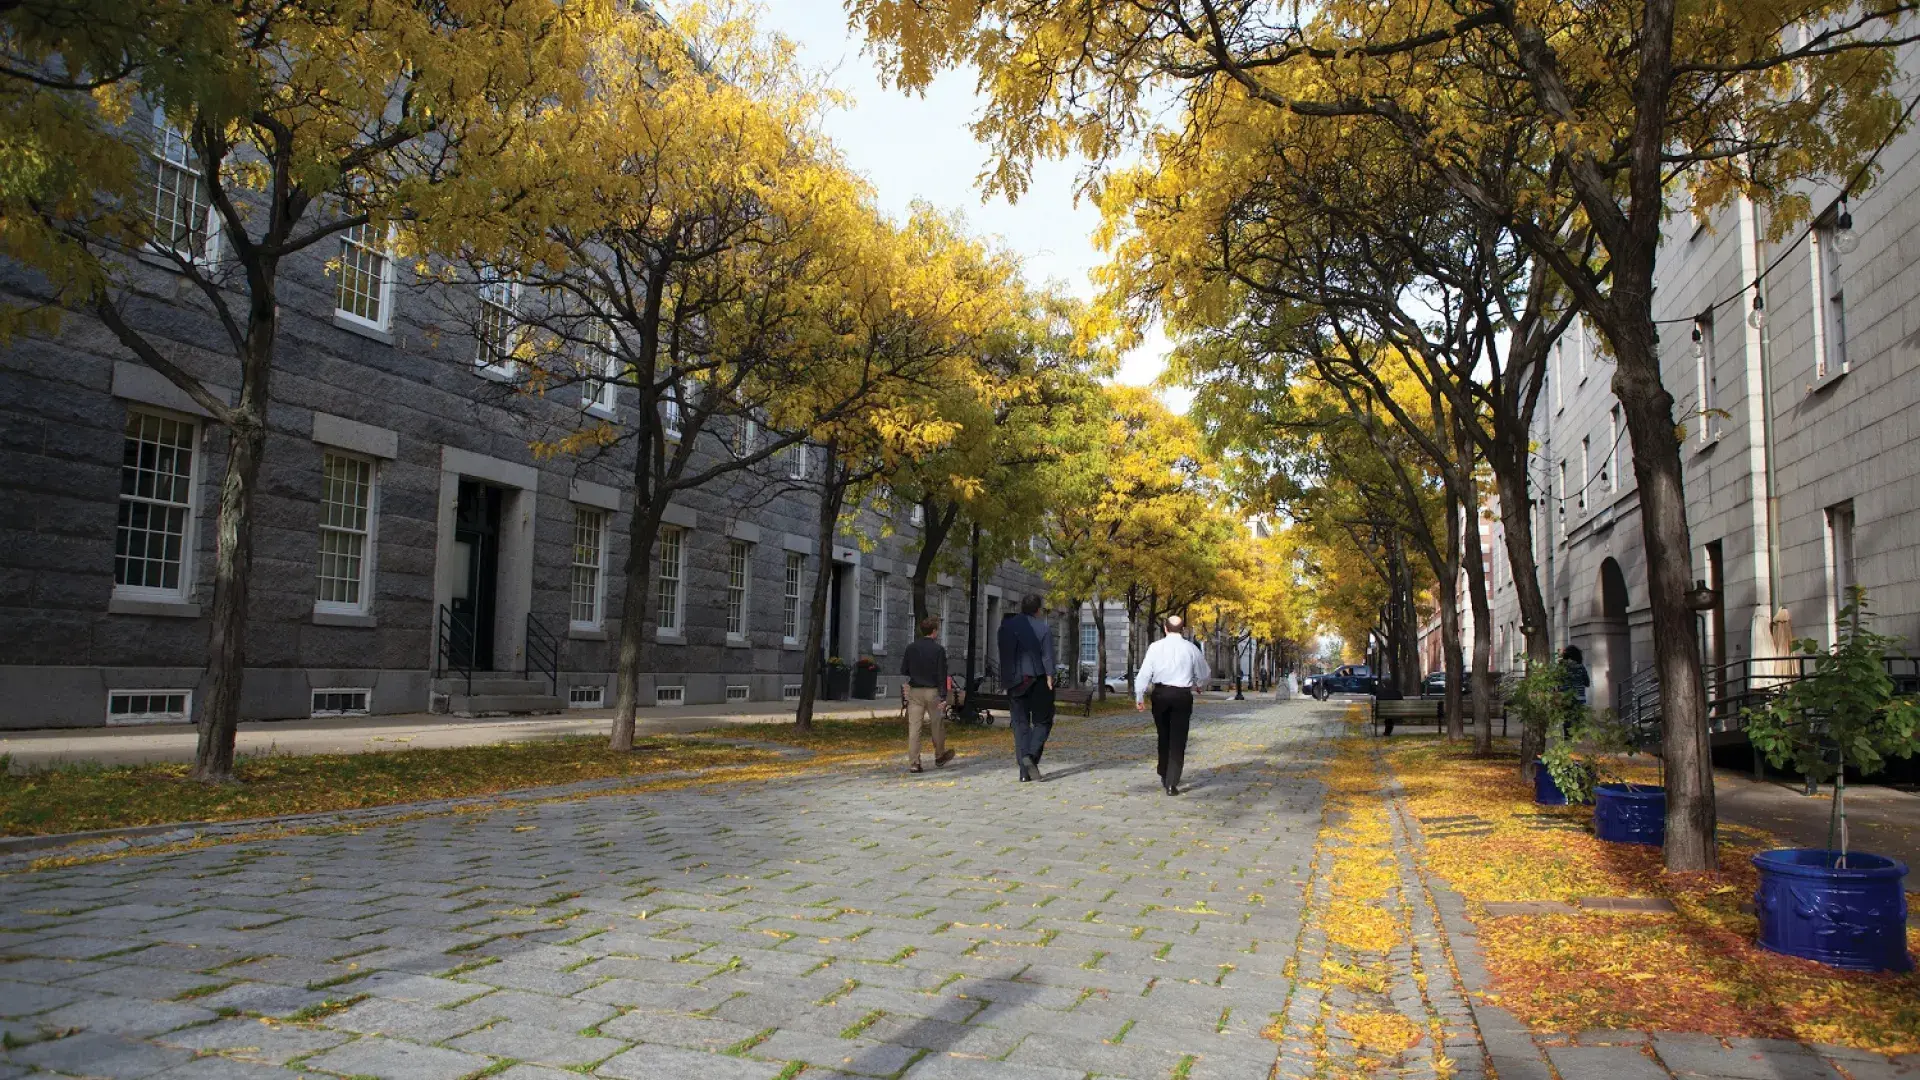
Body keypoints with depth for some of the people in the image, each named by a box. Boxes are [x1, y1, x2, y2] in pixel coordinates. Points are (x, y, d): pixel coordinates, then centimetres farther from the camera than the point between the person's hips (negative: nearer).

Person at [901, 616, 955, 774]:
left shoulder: (911, 648, 2)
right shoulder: (939, 649, -8)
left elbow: (903, 670, 6)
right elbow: (942, 675, -11)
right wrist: (943, 697, -11)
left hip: (914, 691, 3)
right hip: (932, 691, -3)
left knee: (914, 727, 1)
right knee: (937, 725, 15)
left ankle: (913, 763, -2)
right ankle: (939, 756, 31)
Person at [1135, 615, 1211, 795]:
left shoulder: (1155, 647, -4)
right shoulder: (1191, 648, -2)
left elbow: (1145, 672, -8)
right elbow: (1204, 675, 8)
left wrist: (1139, 697, -2)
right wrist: (1197, 683, 29)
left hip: (1160, 694, 1)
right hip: (1182, 695, -1)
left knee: (1164, 736, 19)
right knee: (1178, 740, 2)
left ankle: (1164, 775, 33)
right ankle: (1171, 783, -6)